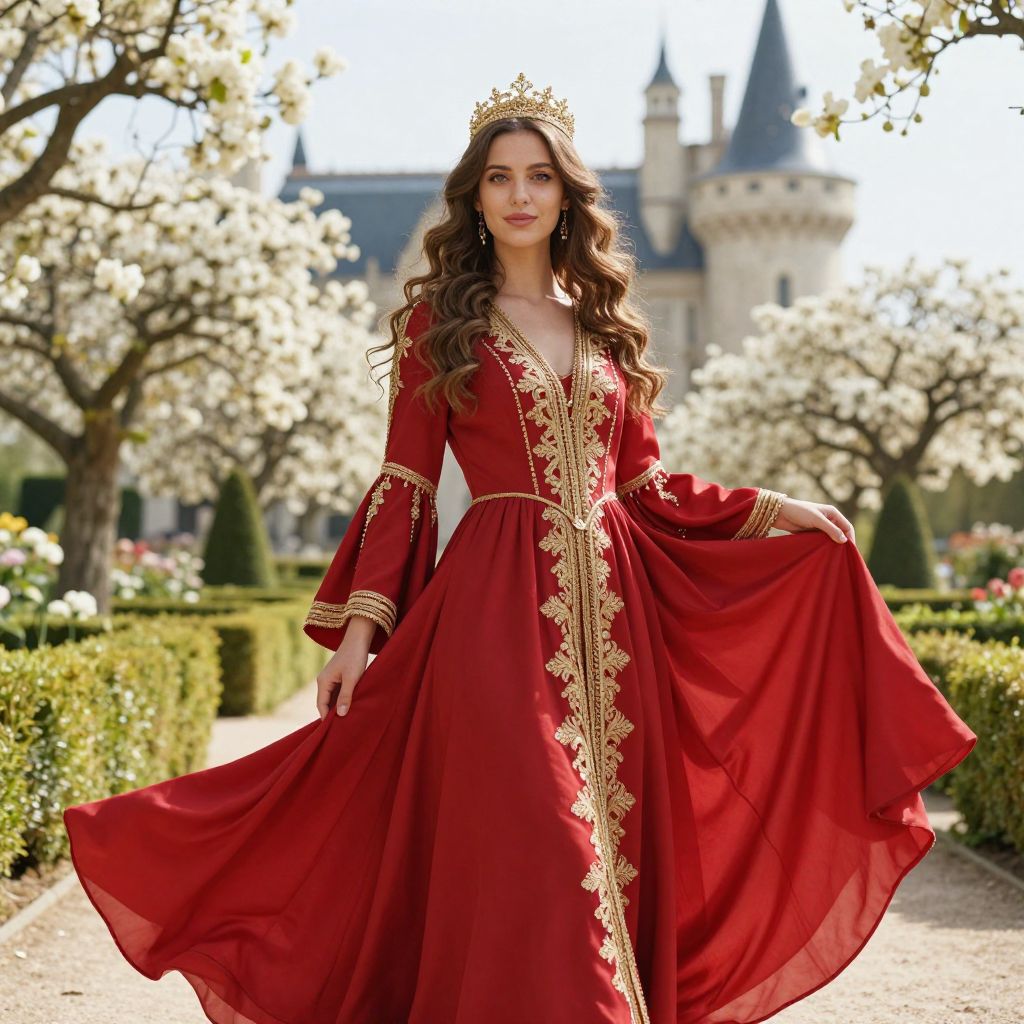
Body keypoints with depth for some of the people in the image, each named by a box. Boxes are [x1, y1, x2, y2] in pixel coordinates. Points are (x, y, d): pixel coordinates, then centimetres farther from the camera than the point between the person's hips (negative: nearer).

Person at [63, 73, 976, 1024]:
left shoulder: (605, 324, 15)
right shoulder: (439, 320, 5)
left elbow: (645, 483, 17)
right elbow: (404, 485, 1)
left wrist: (770, 509, 8)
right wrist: (361, 626, -7)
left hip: (612, 611, 4)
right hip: (497, 609, -4)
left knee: (621, 857, 4)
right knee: (528, 852, -11)